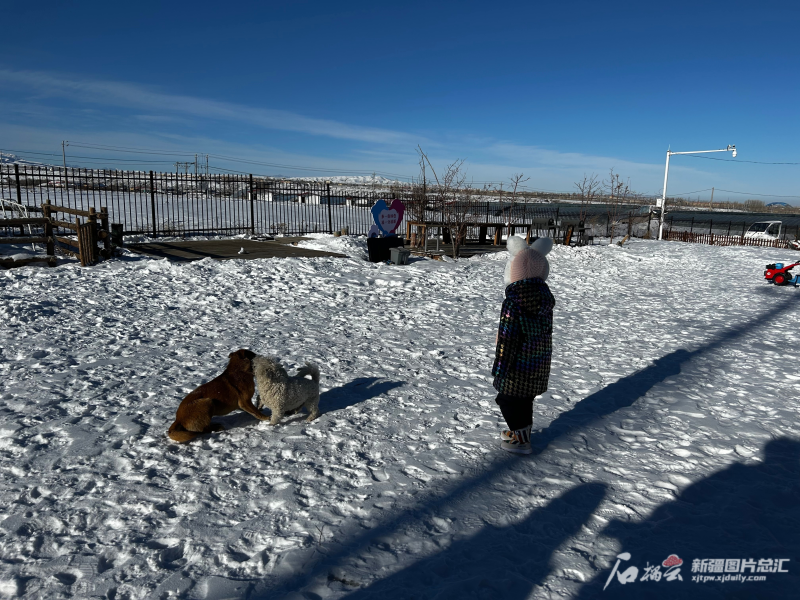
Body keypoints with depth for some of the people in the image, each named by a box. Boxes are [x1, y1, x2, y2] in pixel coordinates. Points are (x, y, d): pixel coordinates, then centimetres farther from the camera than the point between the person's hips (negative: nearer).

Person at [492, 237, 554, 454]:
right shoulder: (545, 297, 0)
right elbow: (546, 330, 11)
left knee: (509, 399, 7)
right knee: (526, 398, 23)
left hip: (519, 363, -8)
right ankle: (521, 430, 38)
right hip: (540, 362, 8)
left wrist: (500, 366, -12)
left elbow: (507, 337, -21)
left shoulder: (513, 302, -24)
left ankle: (520, 439, 14)